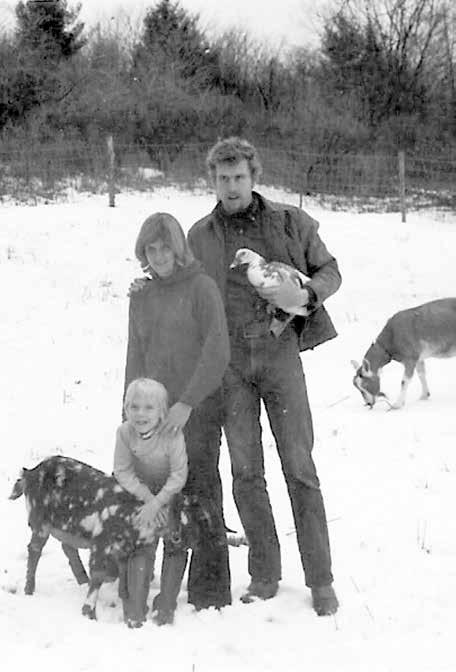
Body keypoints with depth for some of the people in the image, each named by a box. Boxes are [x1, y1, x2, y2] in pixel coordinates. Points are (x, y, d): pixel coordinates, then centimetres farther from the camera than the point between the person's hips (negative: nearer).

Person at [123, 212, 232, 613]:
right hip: (155, 408, 5)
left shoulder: (201, 287, -4)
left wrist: (186, 403, -19)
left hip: (199, 407, -5)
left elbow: (217, 353, -13)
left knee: (201, 493, -6)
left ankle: (210, 591, 0)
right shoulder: (141, 298, 13)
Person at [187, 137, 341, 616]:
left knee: (299, 465, -3)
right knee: (245, 469, 3)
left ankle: (320, 580, 3)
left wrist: (305, 294, -12)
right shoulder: (200, 236, 8)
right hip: (228, 358, 2)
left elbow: (330, 271, 9)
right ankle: (264, 576, 13)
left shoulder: (290, 222, 2)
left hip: (279, 350, -2)